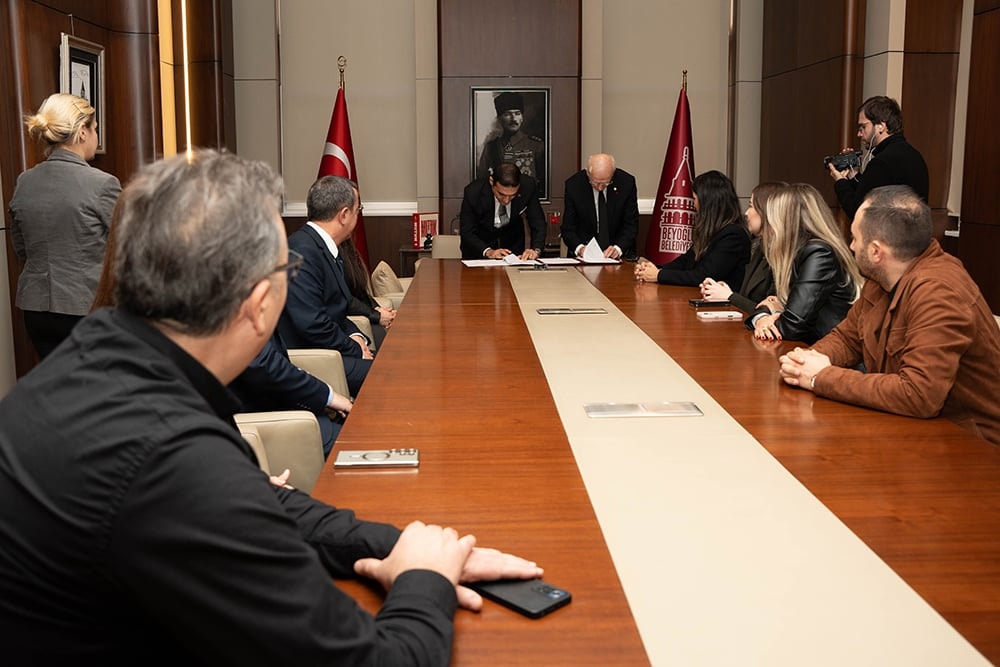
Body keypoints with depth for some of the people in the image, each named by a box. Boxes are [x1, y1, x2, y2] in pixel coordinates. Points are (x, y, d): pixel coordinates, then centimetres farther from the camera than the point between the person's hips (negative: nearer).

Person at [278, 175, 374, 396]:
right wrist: (358, 351, -12)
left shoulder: (327, 250, 13)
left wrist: (355, 336, 2)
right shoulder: (302, 251, -18)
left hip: (328, 351, 10)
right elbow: (312, 324, -23)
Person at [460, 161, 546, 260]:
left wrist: (536, 250, -34)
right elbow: (467, 232, -23)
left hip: (513, 241, 1)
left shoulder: (528, 185, -24)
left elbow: (538, 222, -16)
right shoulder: (473, 192, -29)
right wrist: (488, 251, -39)